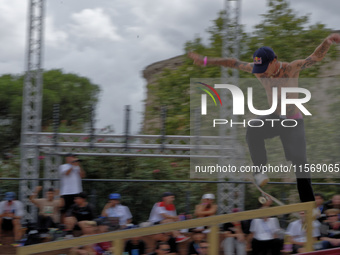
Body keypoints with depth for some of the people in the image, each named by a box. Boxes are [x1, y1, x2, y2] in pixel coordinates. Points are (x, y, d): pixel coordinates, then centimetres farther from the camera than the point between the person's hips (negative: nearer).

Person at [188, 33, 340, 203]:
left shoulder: (292, 68, -19)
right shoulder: (257, 69, -8)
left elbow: (316, 57, -25)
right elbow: (233, 63, 3)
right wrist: (205, 61, 4)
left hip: (293, 121, -3)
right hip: (274, 117, 3)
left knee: (300, 162, -8)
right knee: (253, 132, -29)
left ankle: (308, 203, 3)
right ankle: (260, 170, -20)